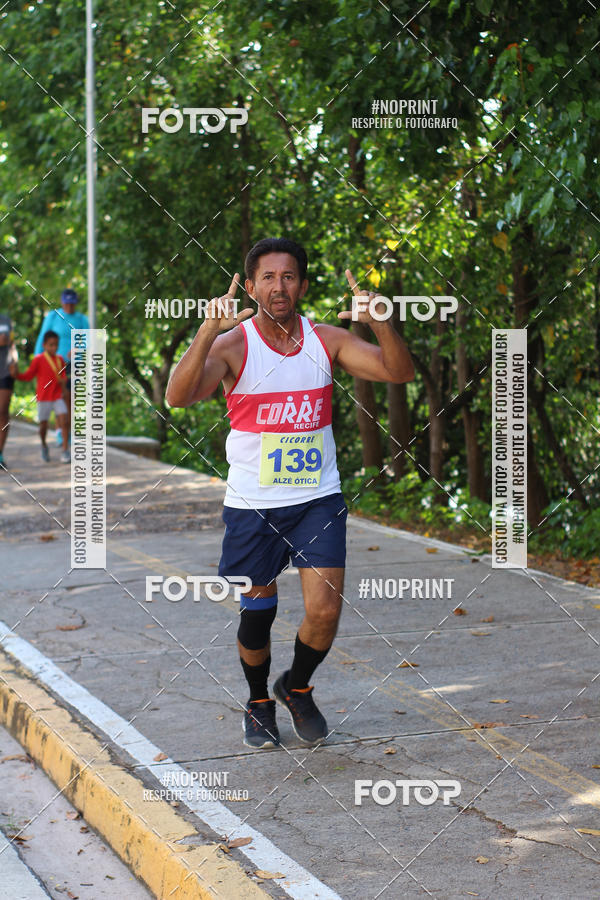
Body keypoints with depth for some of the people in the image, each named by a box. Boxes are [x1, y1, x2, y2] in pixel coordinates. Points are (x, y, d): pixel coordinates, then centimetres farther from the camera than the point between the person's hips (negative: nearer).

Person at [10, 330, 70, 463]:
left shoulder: (60, 360, 5)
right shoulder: (38, 360, -7)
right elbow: (28, 376, -4)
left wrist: (63, 382, -3)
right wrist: (16, 374, -20)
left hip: (58, 397, 3)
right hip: (43, 398, -2)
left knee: (63, 422, -11)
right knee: (43, 425, 4)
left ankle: (65, 451, -9)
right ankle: (44, 446, 33)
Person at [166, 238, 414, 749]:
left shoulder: (326, 340, 0)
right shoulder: (233, 345, -10)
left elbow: (401, 372, -7)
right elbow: (178, 396, -25)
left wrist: (379, 323, -26)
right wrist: (209, 331, -39)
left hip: (318, 500, 2)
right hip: (252, 505, -2)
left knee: (325, 611, -7)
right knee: (257, 613, 9)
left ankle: (297, 688, 23)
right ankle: (259, 703, 36)